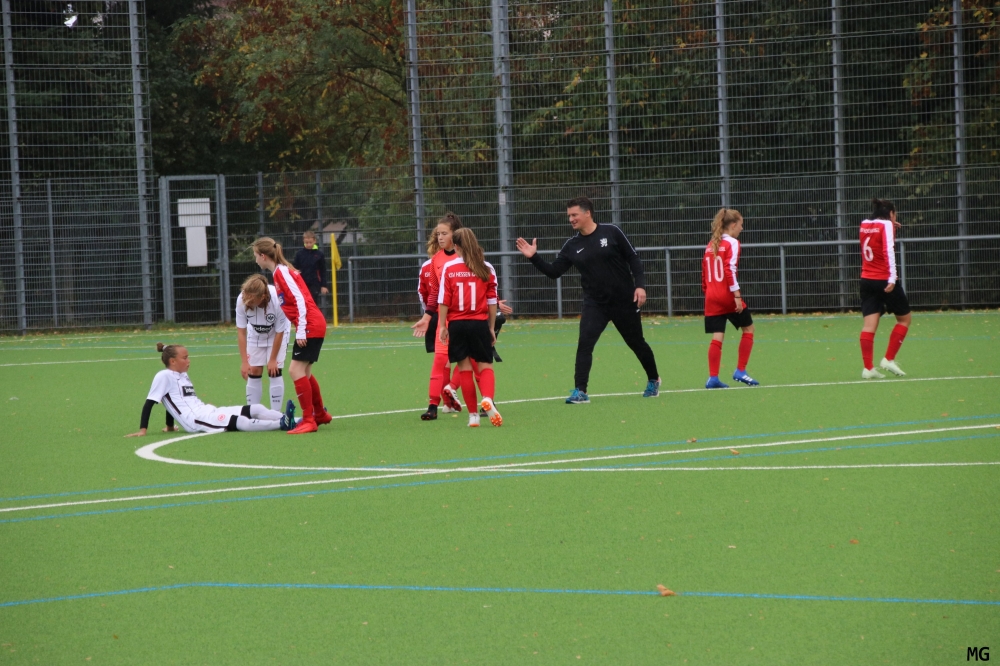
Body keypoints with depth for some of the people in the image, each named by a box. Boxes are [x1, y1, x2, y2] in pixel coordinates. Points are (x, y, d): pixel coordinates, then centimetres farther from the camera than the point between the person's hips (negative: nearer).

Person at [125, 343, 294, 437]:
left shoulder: (183, 375, 23)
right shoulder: (164, 376, -3)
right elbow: (149, 403, -5)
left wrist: (170, 427, 29)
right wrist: (143, 430, -10)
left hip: (207, 412, 9)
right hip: (195, 420, -9)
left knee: (255, 409, -6)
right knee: (241, 422, -27)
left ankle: (295, 421, -18)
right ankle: (281, 424, -36)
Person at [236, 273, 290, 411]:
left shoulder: (278, 300, -39)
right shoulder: (242, 301, -33)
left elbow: (279, 333, -23)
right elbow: (241, 332, -22)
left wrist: (273, 360, -15)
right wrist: (244, 362, -23)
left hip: (276, 333, -2)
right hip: (255, 333, 2)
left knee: (274, 371, -10)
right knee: (254, 372, -3)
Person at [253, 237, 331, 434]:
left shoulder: (282, 272, -13)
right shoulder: (279, 272, 15)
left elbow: (300, 300, -20)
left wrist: (301, 330, -21)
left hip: (311, 326, -10)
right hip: (312, 327, 10)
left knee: (296, 370, -12)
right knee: (304, 372, 17)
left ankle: (309, 420, -12)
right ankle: (320, 414, 31)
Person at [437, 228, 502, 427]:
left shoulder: (448, 268, -2)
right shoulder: (486, 268, 0)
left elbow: (443, 300, -4)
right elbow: (492, 300, 2)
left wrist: (443, 326, 3)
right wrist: (491, 327, 10)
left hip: (457, 324, 0)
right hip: (480, 323, 0)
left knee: (465, 369, 7)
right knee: (485, 366, 5)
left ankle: (473, 415, 7)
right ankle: (487, 398, -25)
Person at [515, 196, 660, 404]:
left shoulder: (611, 233, -8)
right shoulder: (572, 246, 2)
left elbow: (633, 258, -4)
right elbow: (554, 272, 1)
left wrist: (640, 285, -13)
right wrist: (534, 257, -12)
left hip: (624, 301, -2)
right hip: (595, 304, 2)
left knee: (636, 343, 12)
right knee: (584, 343, -17)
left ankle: (653, 380, 35)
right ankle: (580, 391, -16)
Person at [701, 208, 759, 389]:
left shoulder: (711, 245, 15)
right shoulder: (732, 243, -6)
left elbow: (705, 274, 15)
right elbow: (730, 270, -16)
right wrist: (737, 296, -18)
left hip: (712, 297, 6)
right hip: (728, 295, -6)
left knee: (717, 337, 3)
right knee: (748, 328, 11)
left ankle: (713, 377, -6)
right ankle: (740, 371, 7)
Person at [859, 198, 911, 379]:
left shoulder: (865, 225, 11)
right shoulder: (886, 225, -8)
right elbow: (889, 251, -19)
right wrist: (892, 278, -25)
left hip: (867, 280, 6)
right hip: (884, 280, -6)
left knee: (869, 324, 0)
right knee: (904, 318, 12)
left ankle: (868, 367, -9)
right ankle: (889, 359, 5)